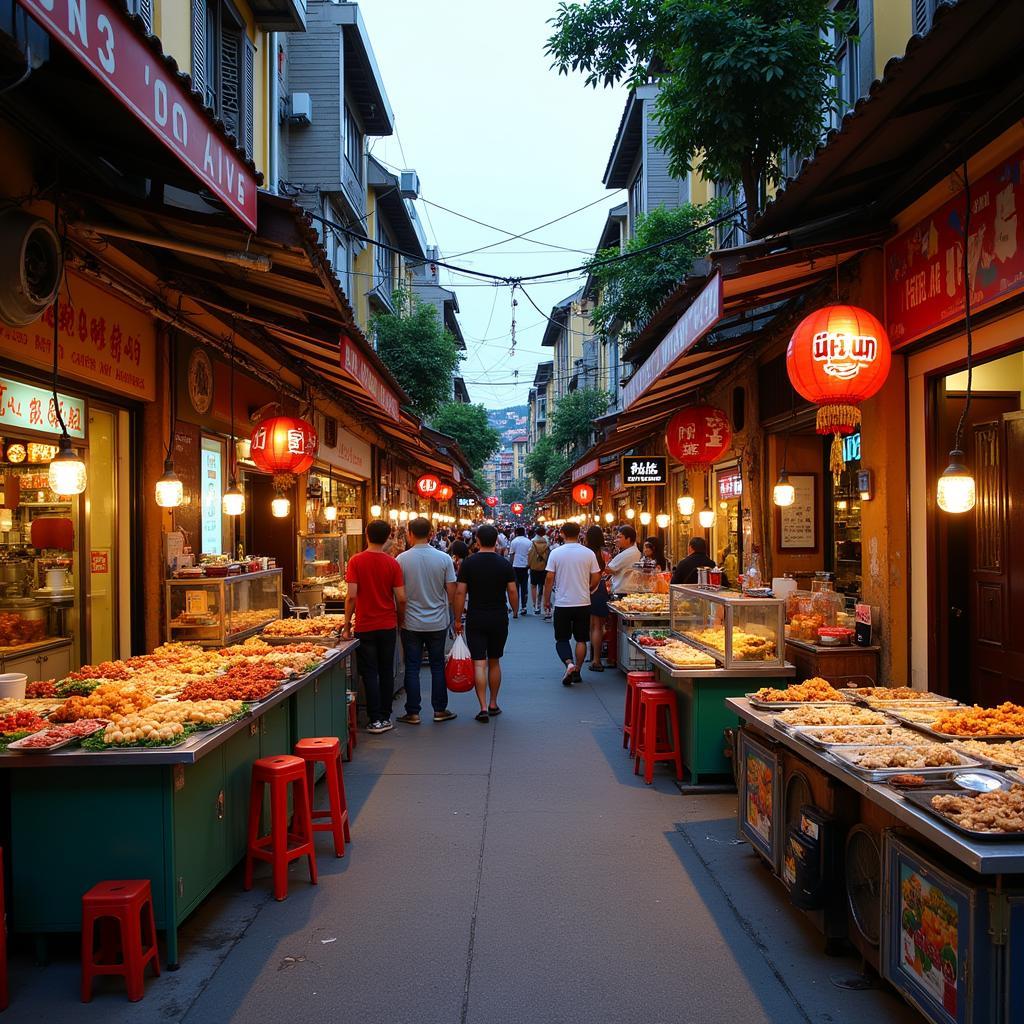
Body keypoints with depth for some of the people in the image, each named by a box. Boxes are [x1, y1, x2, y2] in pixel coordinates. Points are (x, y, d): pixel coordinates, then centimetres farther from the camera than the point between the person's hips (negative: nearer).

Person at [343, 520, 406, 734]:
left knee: (369, 673, 4)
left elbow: (352, 596, -13)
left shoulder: (356, 561, -8)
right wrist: (401, 619, 13)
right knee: (386, 672, 12)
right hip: (388, 626, 2)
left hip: (365, 626, -2)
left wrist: (347, 624, -2)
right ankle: (386, 717, 18)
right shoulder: (392, 563, -3)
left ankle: (375, 720, 4)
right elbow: (401, 598, -5)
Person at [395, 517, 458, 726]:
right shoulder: (443, 558, -7)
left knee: (412, 668, 7)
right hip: (437, 622, 1)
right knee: (437, 666, 13)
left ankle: (413, 713, 11)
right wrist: (456, 618, 11)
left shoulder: (402, 559, -10)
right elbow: (451, 592, -4)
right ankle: (440, 710, 18)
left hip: (411, 623, -1)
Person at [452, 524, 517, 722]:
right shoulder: (505, 563, -2)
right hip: (499, 619, 2)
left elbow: (460, 592, -7)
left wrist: (458, 619, 0)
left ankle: (483, 708, -11)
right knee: (494, 662, 15)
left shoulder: (469, 563, -5)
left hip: (475, 620, -2)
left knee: (479, 663, -3)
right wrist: (515, 612, 13)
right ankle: (493, 704, 23)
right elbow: (512, 591, -3)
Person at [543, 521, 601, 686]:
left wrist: (547, 600, 6)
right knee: (581, 639, 12)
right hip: (583, 603, 1)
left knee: (561, 639, 8)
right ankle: (577, 671, 14)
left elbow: (550, 578, -5)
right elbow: (596, 578, 0)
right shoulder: (589, 553, -3)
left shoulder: (556, 553, -7)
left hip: (562, 603, -1)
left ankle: (569, 663, -15)